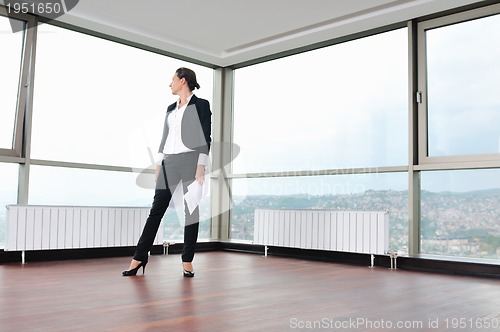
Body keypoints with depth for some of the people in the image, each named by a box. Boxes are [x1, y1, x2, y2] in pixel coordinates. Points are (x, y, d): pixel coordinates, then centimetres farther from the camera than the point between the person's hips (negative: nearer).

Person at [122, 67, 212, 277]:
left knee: (191, 210, -1)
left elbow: (205, 138, -7)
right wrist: (158, 164, 12)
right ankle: (139, 257, 6)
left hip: (190, 161, -5)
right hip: (169, 163, 6)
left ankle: (187, 262, 7)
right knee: (157, 209, 3)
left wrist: (201, 167, -15)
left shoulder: (201, 105, 0)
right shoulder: (171, 108, 19)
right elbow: (165, 137, 19)